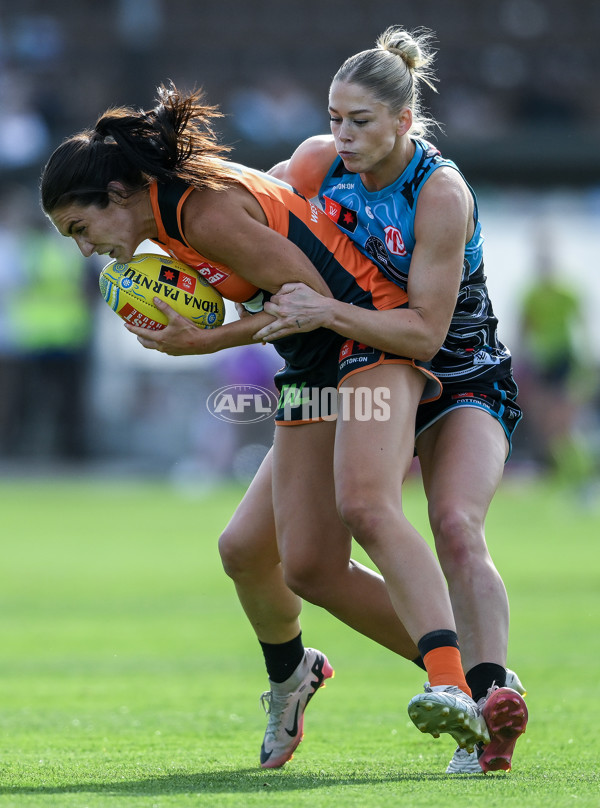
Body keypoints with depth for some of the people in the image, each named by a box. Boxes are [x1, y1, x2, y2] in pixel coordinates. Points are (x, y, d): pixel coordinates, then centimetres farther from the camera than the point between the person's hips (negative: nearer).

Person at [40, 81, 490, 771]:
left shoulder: (205, 213, -19)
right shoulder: (172, 208, 10)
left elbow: (312, 295, -18)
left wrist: (206, 343, -15)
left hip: (371, 338, -9)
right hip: (311, 367, 9)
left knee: (365, 507, -32)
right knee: (308, 563, -4)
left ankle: (452, 686, -46)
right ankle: (450, 676, 1)